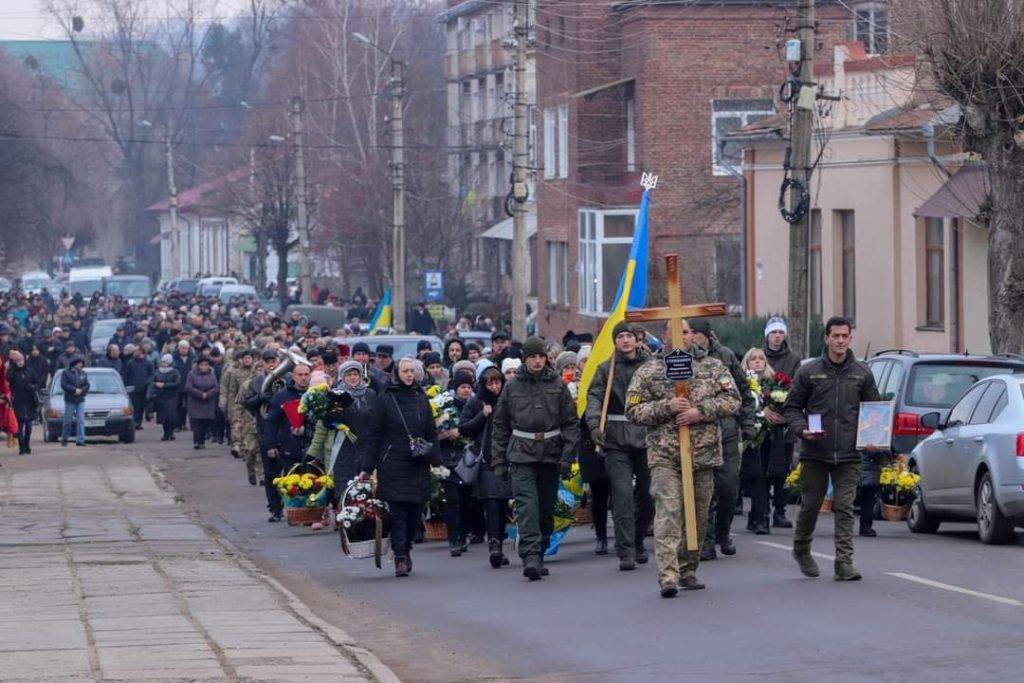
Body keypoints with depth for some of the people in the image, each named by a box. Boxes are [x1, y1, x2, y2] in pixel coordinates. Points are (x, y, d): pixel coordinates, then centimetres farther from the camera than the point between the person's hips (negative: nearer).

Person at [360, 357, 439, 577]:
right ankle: (401, 558, -6)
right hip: (393, 466, -4)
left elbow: (432, 433, 18)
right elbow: (373, 436, 0)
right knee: (397, 512, -7)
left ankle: (406, 548, 23)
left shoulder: (421, 399, 12)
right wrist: (368, 468, -4)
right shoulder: (385, 400, 0)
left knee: (415, 510, 4)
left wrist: (433, 458, 7)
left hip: (418, 467, 4)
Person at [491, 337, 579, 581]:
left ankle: (539, 555, 19)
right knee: (527, 505, -15)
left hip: (551, 456, 2)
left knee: (546, 509, 7)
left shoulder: (557, 385, 5)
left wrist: (567, 456, -4)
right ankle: (530, 556, -23)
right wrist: (499, 460, 6)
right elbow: (500, 425, 10)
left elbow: (571, 423, 6)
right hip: (521, 455, -2)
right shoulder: (512, 387, 5)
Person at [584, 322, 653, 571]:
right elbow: (594, 396, -4)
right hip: (617, 441, -2)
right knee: (622, 495, -11)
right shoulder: (606, 369, 4)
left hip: (647, 437, 2)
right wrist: (594, 424, -21)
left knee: (646, 494, 10)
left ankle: (638, 543, 30)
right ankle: (626, 552, -12)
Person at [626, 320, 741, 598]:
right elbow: (634, 409, 1)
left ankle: (688, 570, 24)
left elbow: (732, 400, 1)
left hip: (703, 455, 3)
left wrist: (701, 411, -13)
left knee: (698, 516, 10)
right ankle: (668, 576, -22)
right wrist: (667, 407, -13)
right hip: (665, 457, -3)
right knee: (668, 514, -15)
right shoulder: (649, 372, 5)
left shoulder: (713, 367, 9)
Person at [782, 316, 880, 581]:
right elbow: (792, 407, 7)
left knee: (844, 507, -4)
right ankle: (801, 549, 31)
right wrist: (802, 429, -11)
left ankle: (844, 562, -5)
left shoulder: (862, 373, 8)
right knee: (810, 505, 8)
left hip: (849, 454, 0)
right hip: (815, 453, 0)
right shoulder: (809, 372, 3)